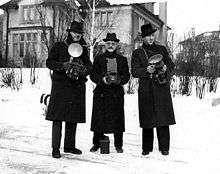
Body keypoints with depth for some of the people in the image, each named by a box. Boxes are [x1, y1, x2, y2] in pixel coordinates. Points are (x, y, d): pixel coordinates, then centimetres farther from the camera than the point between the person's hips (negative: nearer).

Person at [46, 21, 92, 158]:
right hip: (60, 86, -4)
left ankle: (69, 145, 21)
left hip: (77, 87, 4)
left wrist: (83, 69, -13)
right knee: (58, 117, -7)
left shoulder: (83, 49, 15)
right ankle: (56, 148, -1)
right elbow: (49, 62, -2)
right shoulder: (59, 46, 5)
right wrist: (63, 65, -18)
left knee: (73, 118, 9)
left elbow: (89, 66, 9)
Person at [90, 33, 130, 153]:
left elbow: (126, 76, 7)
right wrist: (102, 79, -14)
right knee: (99, 118, 0)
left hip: (117, 92, 0)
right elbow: (93, 75, 4)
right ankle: (96, 143, 14)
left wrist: (119, 80, -13)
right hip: (101, 92, 0)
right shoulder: (99, 58, 10)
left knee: (117, 119, 0)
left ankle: (118, 145, 11)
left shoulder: (122, 59, 12)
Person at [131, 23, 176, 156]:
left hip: (162, 88, 1)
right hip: (146, 91, -1)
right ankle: (147, 148, 12)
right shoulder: (137, 53, 9)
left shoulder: (162, 49, 16)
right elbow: (134, 71, 1)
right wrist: (147, 70, -15)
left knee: (163, 119, -2)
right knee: (147, 120, 1)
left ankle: (164, 147, 6)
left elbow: (171, 64, 15)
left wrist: (165, 68, -7)